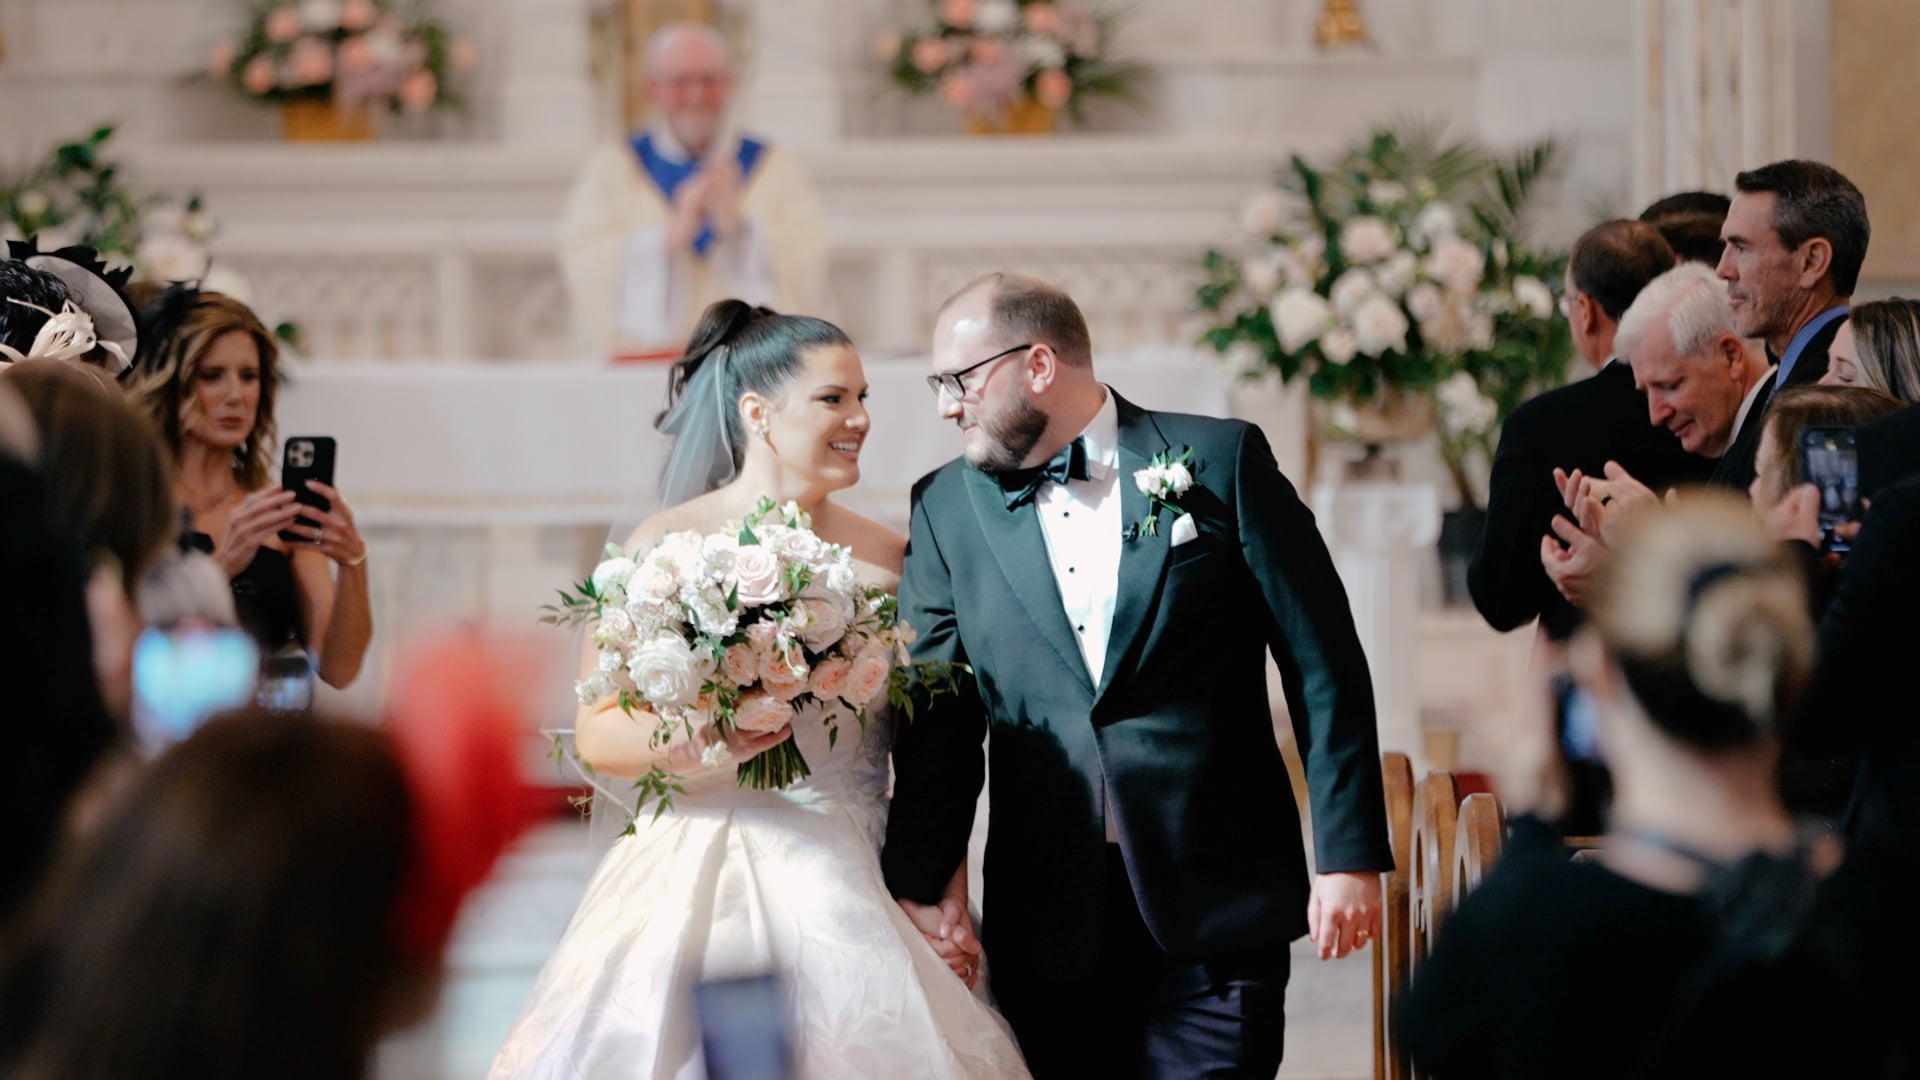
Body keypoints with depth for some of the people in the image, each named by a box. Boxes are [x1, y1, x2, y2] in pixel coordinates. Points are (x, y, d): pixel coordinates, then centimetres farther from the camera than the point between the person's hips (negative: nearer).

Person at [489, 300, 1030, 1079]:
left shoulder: (886, 557, 9)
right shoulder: (666, 546, 1)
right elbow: (597, 735, -2)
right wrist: (686, 737, -21)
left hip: (846, 887, 2)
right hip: (697, 879, -2)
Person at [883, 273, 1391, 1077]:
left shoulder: (1222, 461, 1)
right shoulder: (947, 508, 8)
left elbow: (1323, 666, 0)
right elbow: (937, 715, 6)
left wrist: (1348, 857, -5)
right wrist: (923, 877, -6)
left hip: (1218, 899, -2)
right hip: (1048, 924, 2)